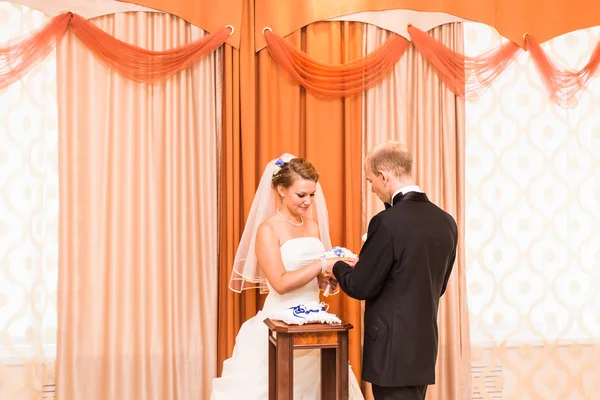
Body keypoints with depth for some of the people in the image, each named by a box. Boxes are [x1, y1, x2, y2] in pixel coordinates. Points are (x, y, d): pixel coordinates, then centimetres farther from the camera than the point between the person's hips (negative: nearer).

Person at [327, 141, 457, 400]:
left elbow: (360, 287, -15)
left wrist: (338, 268, 6)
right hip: (424, 345, 8)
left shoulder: (388, 222, -20)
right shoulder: (445, 221, 4)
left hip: (393, 348, -7)